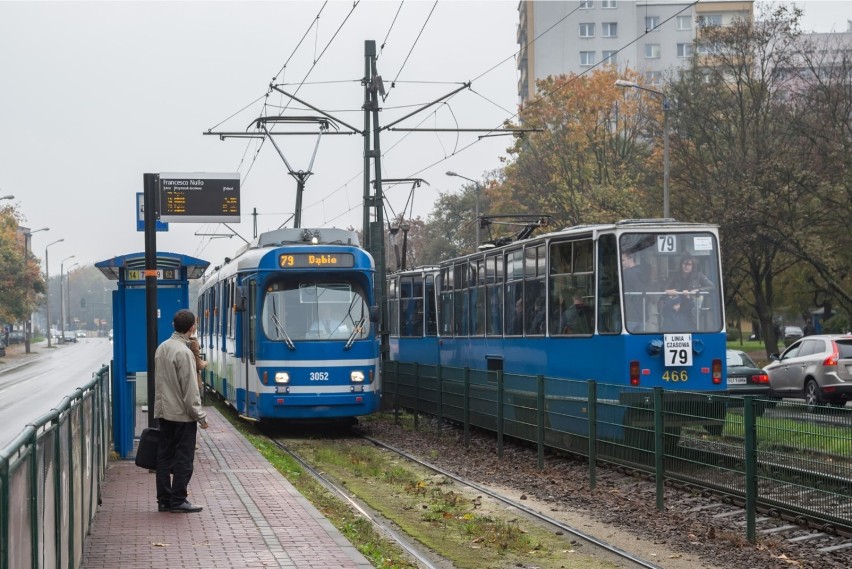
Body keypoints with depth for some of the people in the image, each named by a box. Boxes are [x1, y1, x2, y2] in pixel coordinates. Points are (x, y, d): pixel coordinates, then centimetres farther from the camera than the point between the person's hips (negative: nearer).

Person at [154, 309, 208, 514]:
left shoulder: (161, 348, 8)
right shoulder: (184, 352, -18)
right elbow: (190, 389, -18)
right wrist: (200, 416, -12)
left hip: (163, 412, 8)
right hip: (182, 414, -8)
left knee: (164, 456, 10)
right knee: (183, 458, 0)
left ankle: (164, 499, 13)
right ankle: (178, 500, 2)